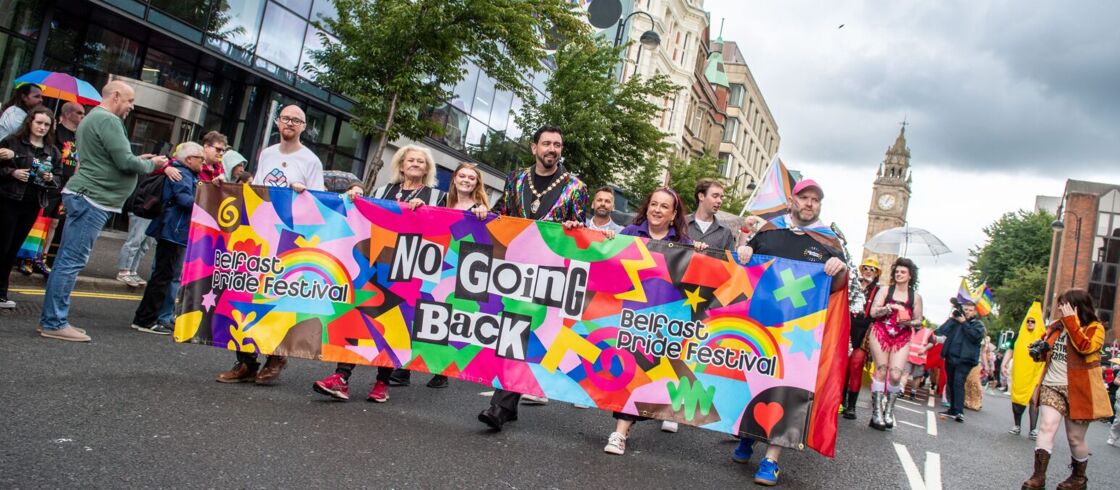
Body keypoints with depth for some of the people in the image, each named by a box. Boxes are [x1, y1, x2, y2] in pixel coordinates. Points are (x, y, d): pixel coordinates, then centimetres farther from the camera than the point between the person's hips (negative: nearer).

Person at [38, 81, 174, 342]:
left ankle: (51, 319, 17)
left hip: (83, 197, 11)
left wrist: (139, 160, 13)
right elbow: (126, 162, -18)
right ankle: (55, 323, -4)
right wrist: (152, 163, -1)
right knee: (72, 262, -8)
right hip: (92, 199, -11)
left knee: (67, 260, 12)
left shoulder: (93, 117, 21)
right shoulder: (108, 120, -13)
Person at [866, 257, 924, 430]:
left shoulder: (916, 297, 9)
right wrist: (889, 308, -17)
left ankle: (889, 411, 6)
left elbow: (918, 321, 12)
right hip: (881, 333, -1)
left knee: (896, 375, -12)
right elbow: (873, 312, -3)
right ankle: (877, 412, -3)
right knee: (881, 370, -7)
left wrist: (909, 322, -9)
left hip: (902, 339, 1)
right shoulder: (885, 291, 5)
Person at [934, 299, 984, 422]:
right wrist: (951, 319, -3)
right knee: (950, 383, 10)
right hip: (950, 357, 4)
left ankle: (959, 411, -22)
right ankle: (953, 409, 21)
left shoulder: (977, 325, 8)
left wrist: (964, 323, -10)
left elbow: (975, 336, -12)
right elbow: (942, 331, 2)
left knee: (958, 383, -18)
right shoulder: (955, 321, 14)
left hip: (964, 359, -4)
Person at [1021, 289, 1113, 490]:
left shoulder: (1095, 328, -4)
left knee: (1075, 438, 6)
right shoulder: (1056, 326, 12)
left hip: (1078, 390, -4)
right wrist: (1040, 351, 3)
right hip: (1052, 386, 4)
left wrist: (1071, 320, -20)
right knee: (1046, 428, -12)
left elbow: (1084, 347, -25)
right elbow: (1044, 353, 26)